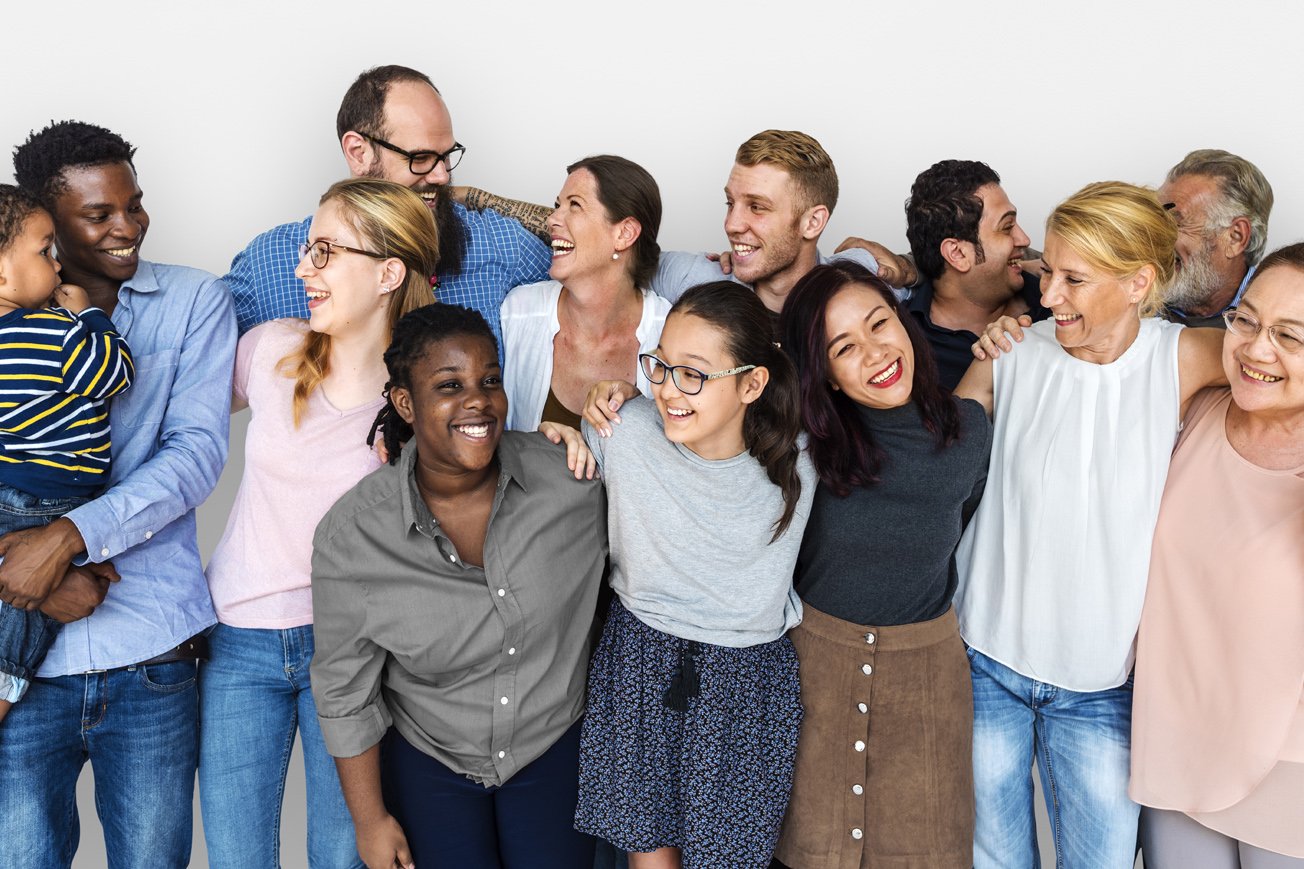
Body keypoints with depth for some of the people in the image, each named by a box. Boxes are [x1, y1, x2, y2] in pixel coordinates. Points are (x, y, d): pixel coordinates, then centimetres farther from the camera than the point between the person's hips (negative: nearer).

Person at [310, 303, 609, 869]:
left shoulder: (572, 481, -19)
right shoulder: (350, 537, -20)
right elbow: (345, 691, -9)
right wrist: (370, 819, -3)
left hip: (554, 745, 1)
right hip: (428, 758, -1)